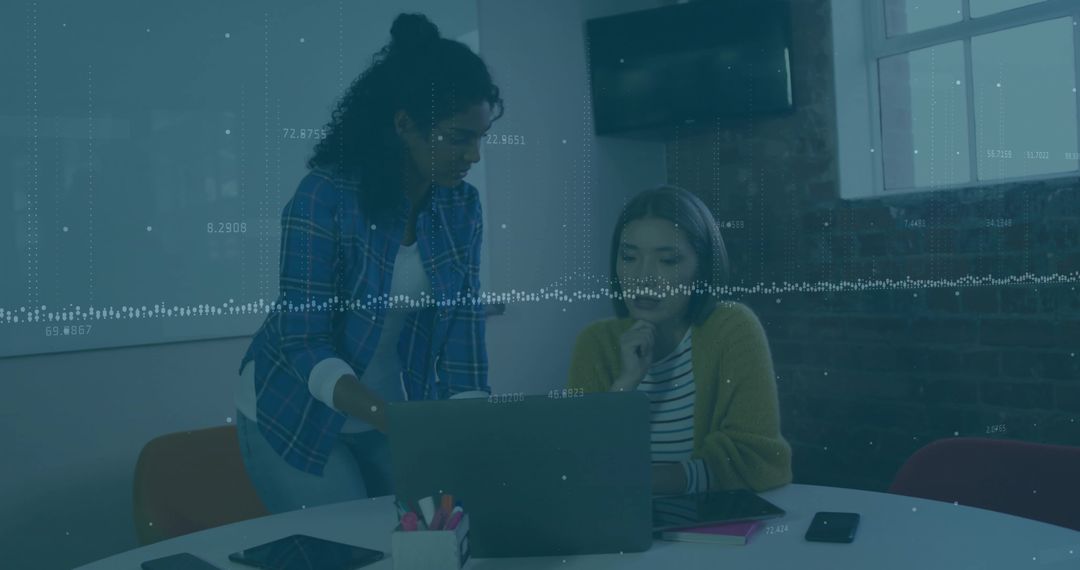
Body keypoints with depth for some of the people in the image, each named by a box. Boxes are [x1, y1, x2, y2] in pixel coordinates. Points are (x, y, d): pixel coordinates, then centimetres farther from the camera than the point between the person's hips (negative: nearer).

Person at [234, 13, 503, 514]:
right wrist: (393, 420, -36)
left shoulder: (461, 206, -7)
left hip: (393, 410, 5)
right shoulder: (324, 196, -23)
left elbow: (461, 331, -7)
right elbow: (304, 341, -24)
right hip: (296, 413, -4)